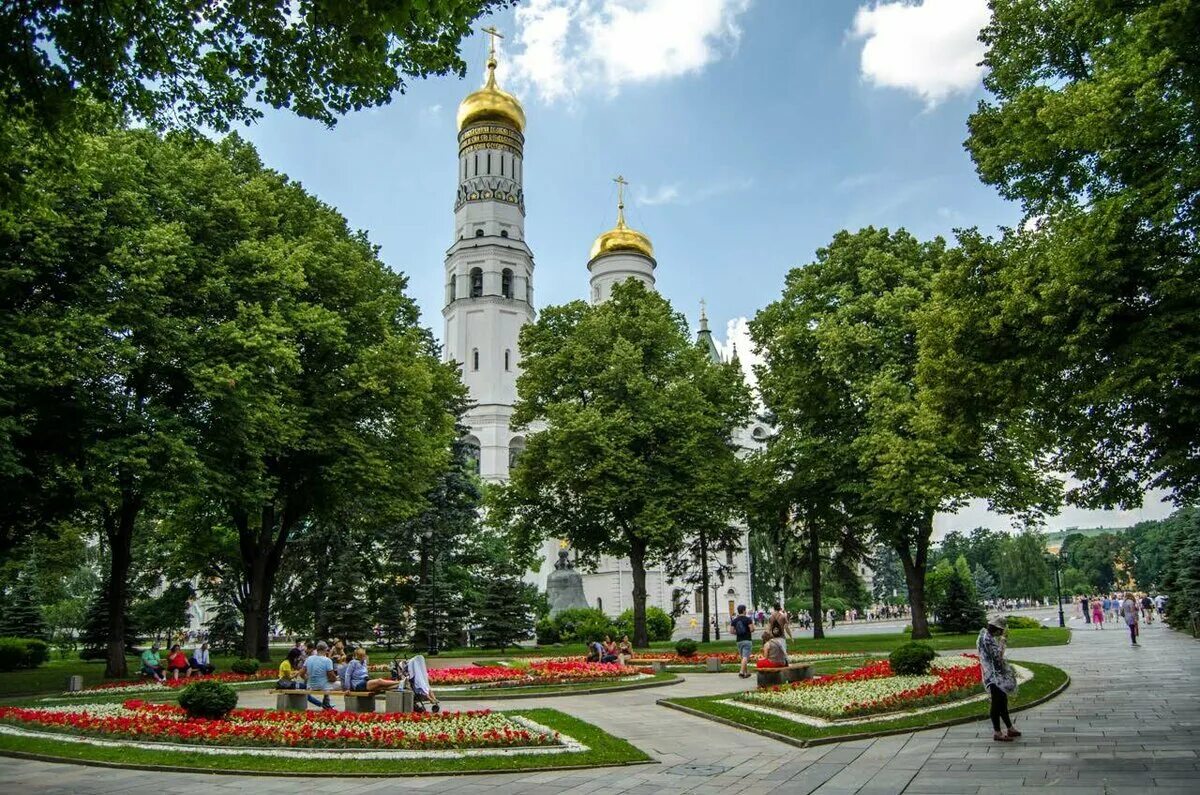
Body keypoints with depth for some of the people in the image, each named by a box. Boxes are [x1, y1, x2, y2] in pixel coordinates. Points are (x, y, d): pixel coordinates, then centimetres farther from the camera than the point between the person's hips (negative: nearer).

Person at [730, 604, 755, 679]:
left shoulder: (734, 620, 5)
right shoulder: (747, 619, -9)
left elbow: (732, 631, 2)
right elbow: (752, 629, -14)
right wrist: (752, 624, 6)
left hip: (739, 641, 5)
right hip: (747, 640, -5)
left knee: (742, 657, 16)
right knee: (745, 657, -10)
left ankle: (746, 672, 24)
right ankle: (742, 671, -22)